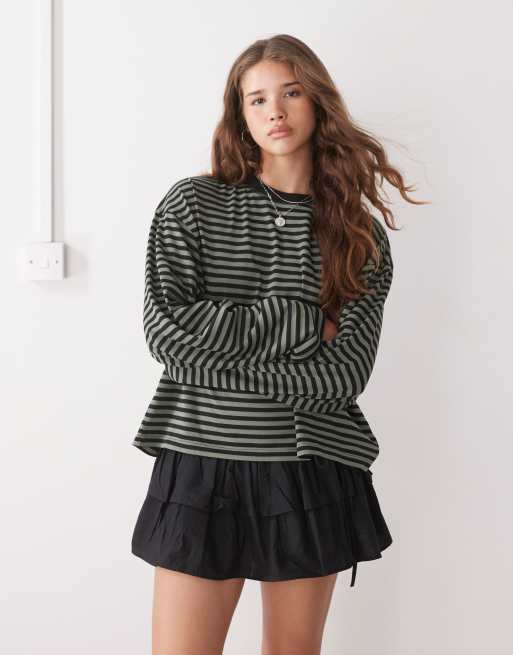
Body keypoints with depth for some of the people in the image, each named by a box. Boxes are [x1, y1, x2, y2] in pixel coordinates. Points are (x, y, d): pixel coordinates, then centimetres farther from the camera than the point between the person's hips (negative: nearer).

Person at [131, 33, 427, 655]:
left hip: (314, 476, 1)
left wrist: (214, 362, -13)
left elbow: (345, 374, -8)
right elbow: (165, 329, -12)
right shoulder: (192, 204, 1)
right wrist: (304, 323, -11)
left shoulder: (363, 235, 3)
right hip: (202, 468, -1)